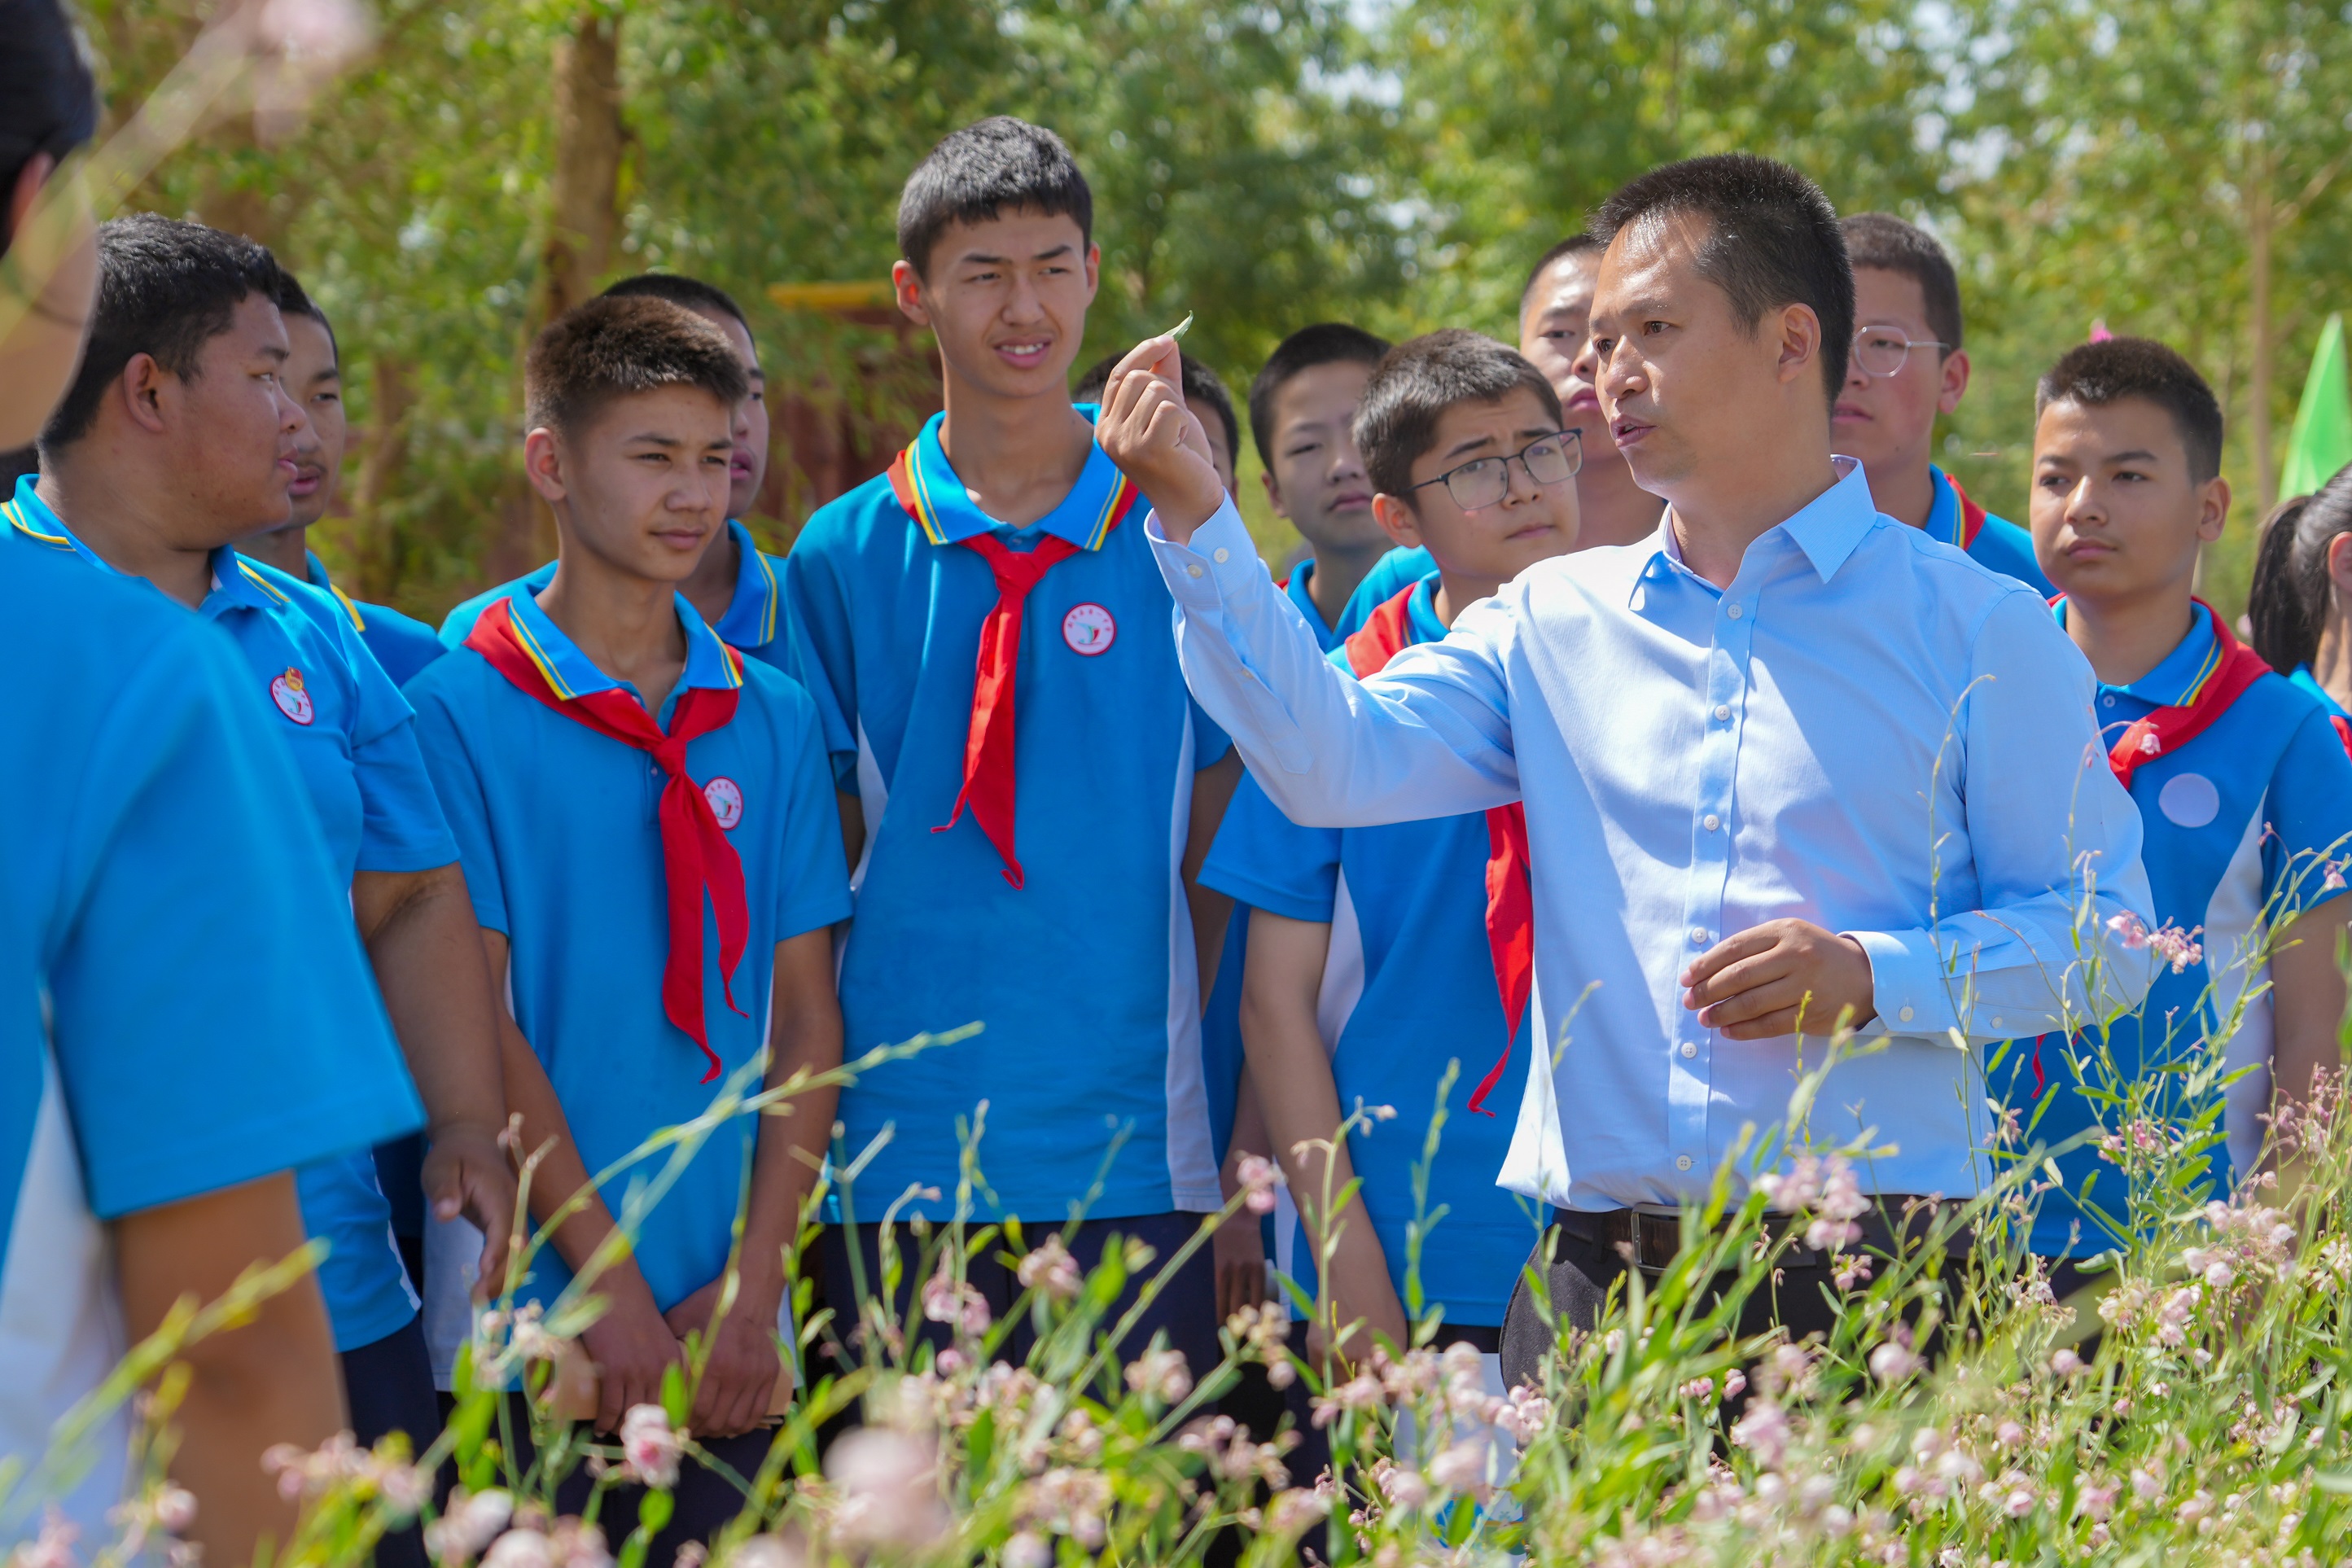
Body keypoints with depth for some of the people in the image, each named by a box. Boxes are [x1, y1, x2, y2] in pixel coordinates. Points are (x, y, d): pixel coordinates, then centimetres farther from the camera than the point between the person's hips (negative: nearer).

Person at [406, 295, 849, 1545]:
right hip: (541, 1315, -3)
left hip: (728, 1339, 4)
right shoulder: (461, 710, -4)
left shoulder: (773, 717, 8)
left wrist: (756, 1280, -4)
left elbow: (806, 1016, 6)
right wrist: (612, 1291, -12)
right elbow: (474, 1020, -8)